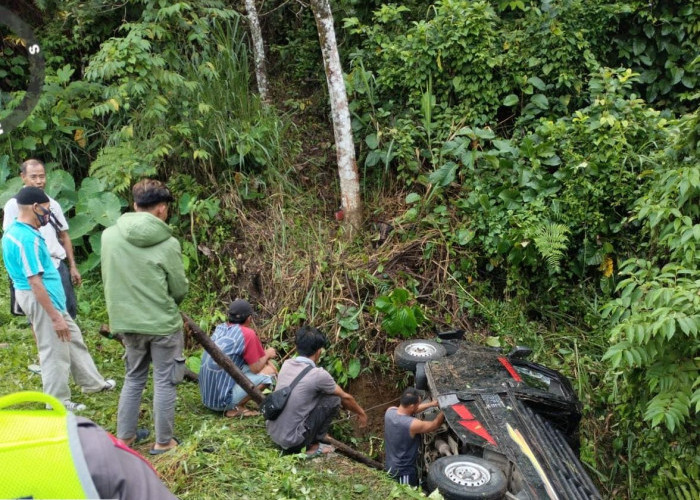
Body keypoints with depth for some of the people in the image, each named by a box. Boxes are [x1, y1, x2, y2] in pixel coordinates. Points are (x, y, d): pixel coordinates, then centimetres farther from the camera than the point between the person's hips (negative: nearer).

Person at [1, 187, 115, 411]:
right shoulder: (27, 238, -25)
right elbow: (35, 283, -27)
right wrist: (55, 317, -24)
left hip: (46, 296, 11)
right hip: (41, 299, -11)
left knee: (73, 338, 20)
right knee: (55, 351, 3)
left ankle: (92, 382, 34)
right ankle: (58, 402, 18)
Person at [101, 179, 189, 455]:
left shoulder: (109, 235, -6)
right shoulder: (167, 244, -17)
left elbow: (108, 280, 6)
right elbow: (180, 290, -8)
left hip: (127, 322, 4)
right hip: (163, 323, -4)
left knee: (133, 378, 22)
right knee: (164, 382, 11)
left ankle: (124, 436, 31)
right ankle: (163, 441, 21)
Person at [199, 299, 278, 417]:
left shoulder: (220, 328, 8)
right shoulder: (247, 334, -15)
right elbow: (256, 368, -8)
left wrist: (266, 359, 14)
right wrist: (267, 354, 9)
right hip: (222, 400, -8)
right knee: (268, 371, -4)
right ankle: (236, 408, -4)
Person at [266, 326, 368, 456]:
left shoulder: (287, 365, 2)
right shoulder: (318, 374, -16)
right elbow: (345, 398, 3)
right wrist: (361, 413, 22)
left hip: (272, 433, 7)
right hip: (292, 440, -7)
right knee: (334, 399, 1)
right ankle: (311, 446, 8)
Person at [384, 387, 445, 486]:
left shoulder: (390, 411, -13)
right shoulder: (413, 424, -32)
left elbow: (410, 410, 7)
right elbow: (435, 425, -13)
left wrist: (431, 404, 6)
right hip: (404, 472, -7)